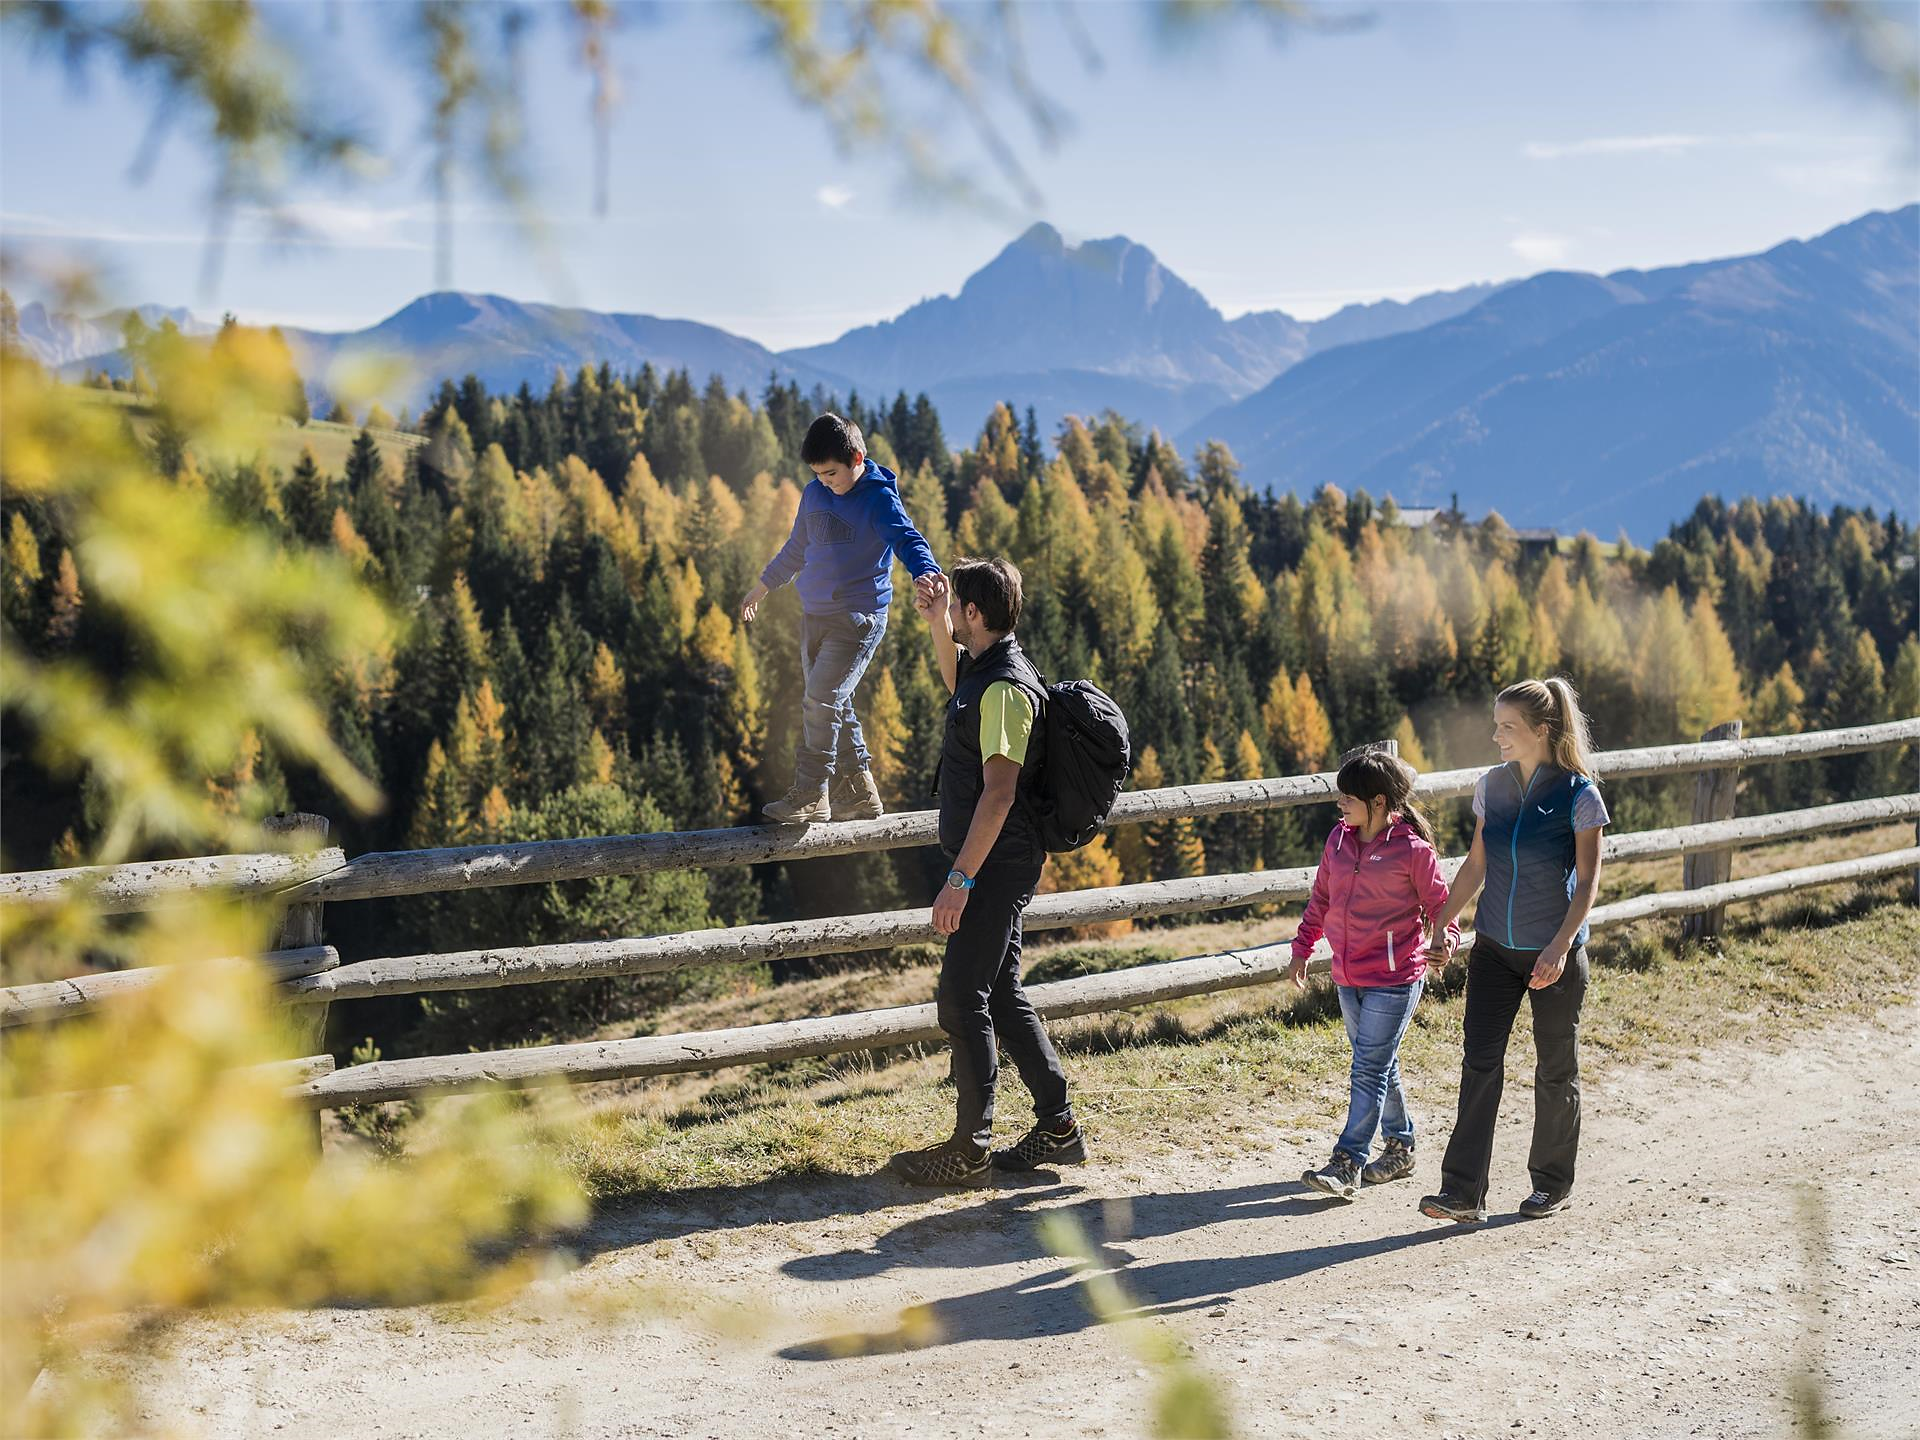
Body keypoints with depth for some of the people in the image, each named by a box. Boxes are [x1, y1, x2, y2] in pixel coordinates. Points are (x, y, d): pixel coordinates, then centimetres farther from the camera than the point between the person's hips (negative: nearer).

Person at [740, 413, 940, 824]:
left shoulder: (880, 499, -12)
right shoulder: (815, 494, 9)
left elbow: (908, 540, -28)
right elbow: (796, 549, 24)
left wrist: (926, 574, -50)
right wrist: (761, 588, 35)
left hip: (858, 617, -7)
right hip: (814, 617, 7)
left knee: (821, 702, -15)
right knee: (833, 706, 9)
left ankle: (810, 796, -7)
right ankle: (859, 794, 18)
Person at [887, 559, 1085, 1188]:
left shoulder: (1005, 688, -20)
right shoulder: (983, 669, 11)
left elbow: (999, 793, -25)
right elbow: (953, 677, 38)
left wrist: (960, 879, -26)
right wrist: (935, 622, 20)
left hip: (996, 866, -10)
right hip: (996, 867, 10)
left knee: (963, 999, -6)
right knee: (1002, 996, 14)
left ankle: (970, 1152, 0)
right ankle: (1058, 1129, 20)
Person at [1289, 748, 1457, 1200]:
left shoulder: (1413, 849, -12)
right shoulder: (1339, 839, 6)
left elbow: (1438, 903, -2)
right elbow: (1321, 898, 16)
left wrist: (1446, 939, -19)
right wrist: (1303, 948, 16)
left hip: (1394, 979, -7)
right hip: (1348, 976, 7)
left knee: (1370, 1069, -6)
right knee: (1379, 1065, 17)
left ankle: (1348, 1162, -5)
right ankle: (1400, 1147, 30)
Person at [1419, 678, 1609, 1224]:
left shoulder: (1579, 794, -11)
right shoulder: (1493, 786, 3)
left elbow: (1587, 881, -10)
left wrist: (1560, 947, -20)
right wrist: (1439, 925, 12)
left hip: (1554, 953, -4)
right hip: (1495, 947, 4)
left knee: (1555, 1070, 9)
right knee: (1480, 1063, -4)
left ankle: (1552, 1182, 26)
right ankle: (1463, 1193, -6)